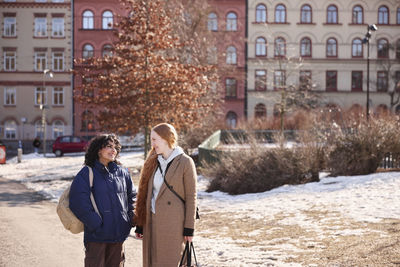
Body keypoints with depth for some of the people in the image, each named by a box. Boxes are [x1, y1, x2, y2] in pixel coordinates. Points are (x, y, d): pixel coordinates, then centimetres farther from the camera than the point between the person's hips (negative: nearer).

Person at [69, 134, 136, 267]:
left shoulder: (122, 172, 11)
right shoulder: (87, 173, -7)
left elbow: (132, 196, 19)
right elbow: (78, 202, -15)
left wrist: (130, 219, 7)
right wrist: (96, 224, -18)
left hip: (118, 234, 5)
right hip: (96, 236, -5)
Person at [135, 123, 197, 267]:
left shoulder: (185, 162, -6)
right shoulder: (153, 163, 10)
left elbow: (191, 197, -6)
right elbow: (145, 194, 11)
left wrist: (189, 228, -9)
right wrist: (140, 225, 9)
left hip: (173, 224, -5)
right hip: (152, 223, 6)